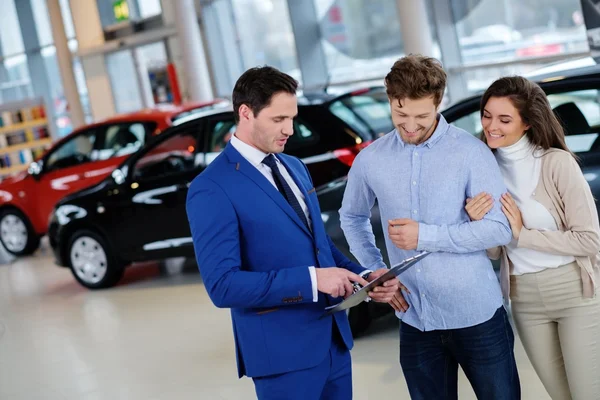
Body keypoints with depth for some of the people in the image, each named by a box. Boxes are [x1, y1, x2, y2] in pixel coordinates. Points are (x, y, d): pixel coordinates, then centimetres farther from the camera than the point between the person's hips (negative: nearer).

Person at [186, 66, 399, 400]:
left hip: (334, 338, 7)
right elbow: (222, 285, -21)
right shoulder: (212, 189, -14)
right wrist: (311, 279, -25)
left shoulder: (295, 167, 11)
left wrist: (362, 277, 0)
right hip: (282, 351, -7)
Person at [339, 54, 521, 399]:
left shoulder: (471, 152, -10)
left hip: (477, 315, -3)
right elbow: (352, 217, 17)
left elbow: (500, 228, -12)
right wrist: (374, 270, 4)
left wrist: (427, 236, -18)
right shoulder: (370, 159, 0)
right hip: (415, 320, 3)